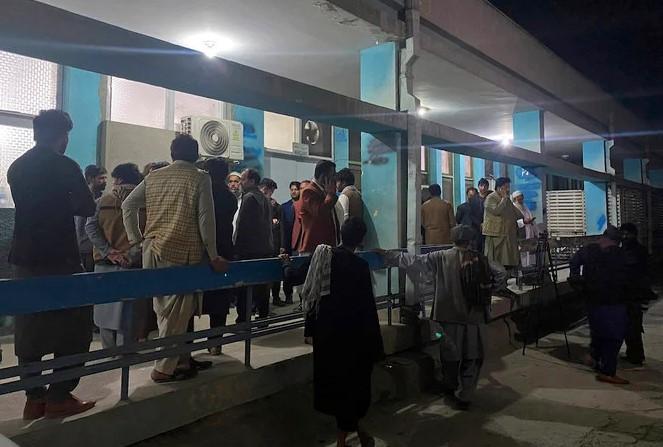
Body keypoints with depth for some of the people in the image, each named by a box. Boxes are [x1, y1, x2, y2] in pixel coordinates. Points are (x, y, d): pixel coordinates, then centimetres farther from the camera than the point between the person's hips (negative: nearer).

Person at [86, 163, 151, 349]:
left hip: (104, 264, 3)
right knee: (127, 317, 3)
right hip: (131, 267, -3)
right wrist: (131, 255, -12)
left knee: (105, 311, 16)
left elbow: (90, 226, -3)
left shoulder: (102, 201, 7)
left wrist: (107, 251, -8)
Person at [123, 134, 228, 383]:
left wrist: (136, 239, 16)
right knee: (177, 312, 3)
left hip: (152, 252, 6)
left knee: (165, 309, 13)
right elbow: (206, 218, -8)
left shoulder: (153, 177, 12)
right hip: (182, 253, -6)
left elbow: (127, 205, 12)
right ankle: (164, 369, 8)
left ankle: (182, 359, 25)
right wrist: (213, 256, -3)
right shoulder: (200, 178, -4)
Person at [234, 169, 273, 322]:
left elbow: (242, 224, -17)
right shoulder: (264, 198, 15)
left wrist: (236, 246, -12)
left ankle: (243, 318, -2)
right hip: (264, 248, 9)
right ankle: (263, 315, 21)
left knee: (244, 288, -3)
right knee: (261, 286, 14)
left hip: (248, 249, -9)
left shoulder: (249, 197, -12)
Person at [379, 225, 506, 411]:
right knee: (472, 359, 13)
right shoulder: (480, 260, -2)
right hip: (475, 318, 0)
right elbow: (501, 274, -7)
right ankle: (463, 397, 15)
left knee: (450, 356, 19)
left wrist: (386, 255, 1)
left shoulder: (441, 258, -5)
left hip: (450, 318, 0)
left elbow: (413, 261, -6)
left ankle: (451, 389, 38)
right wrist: (487, 291, 6)